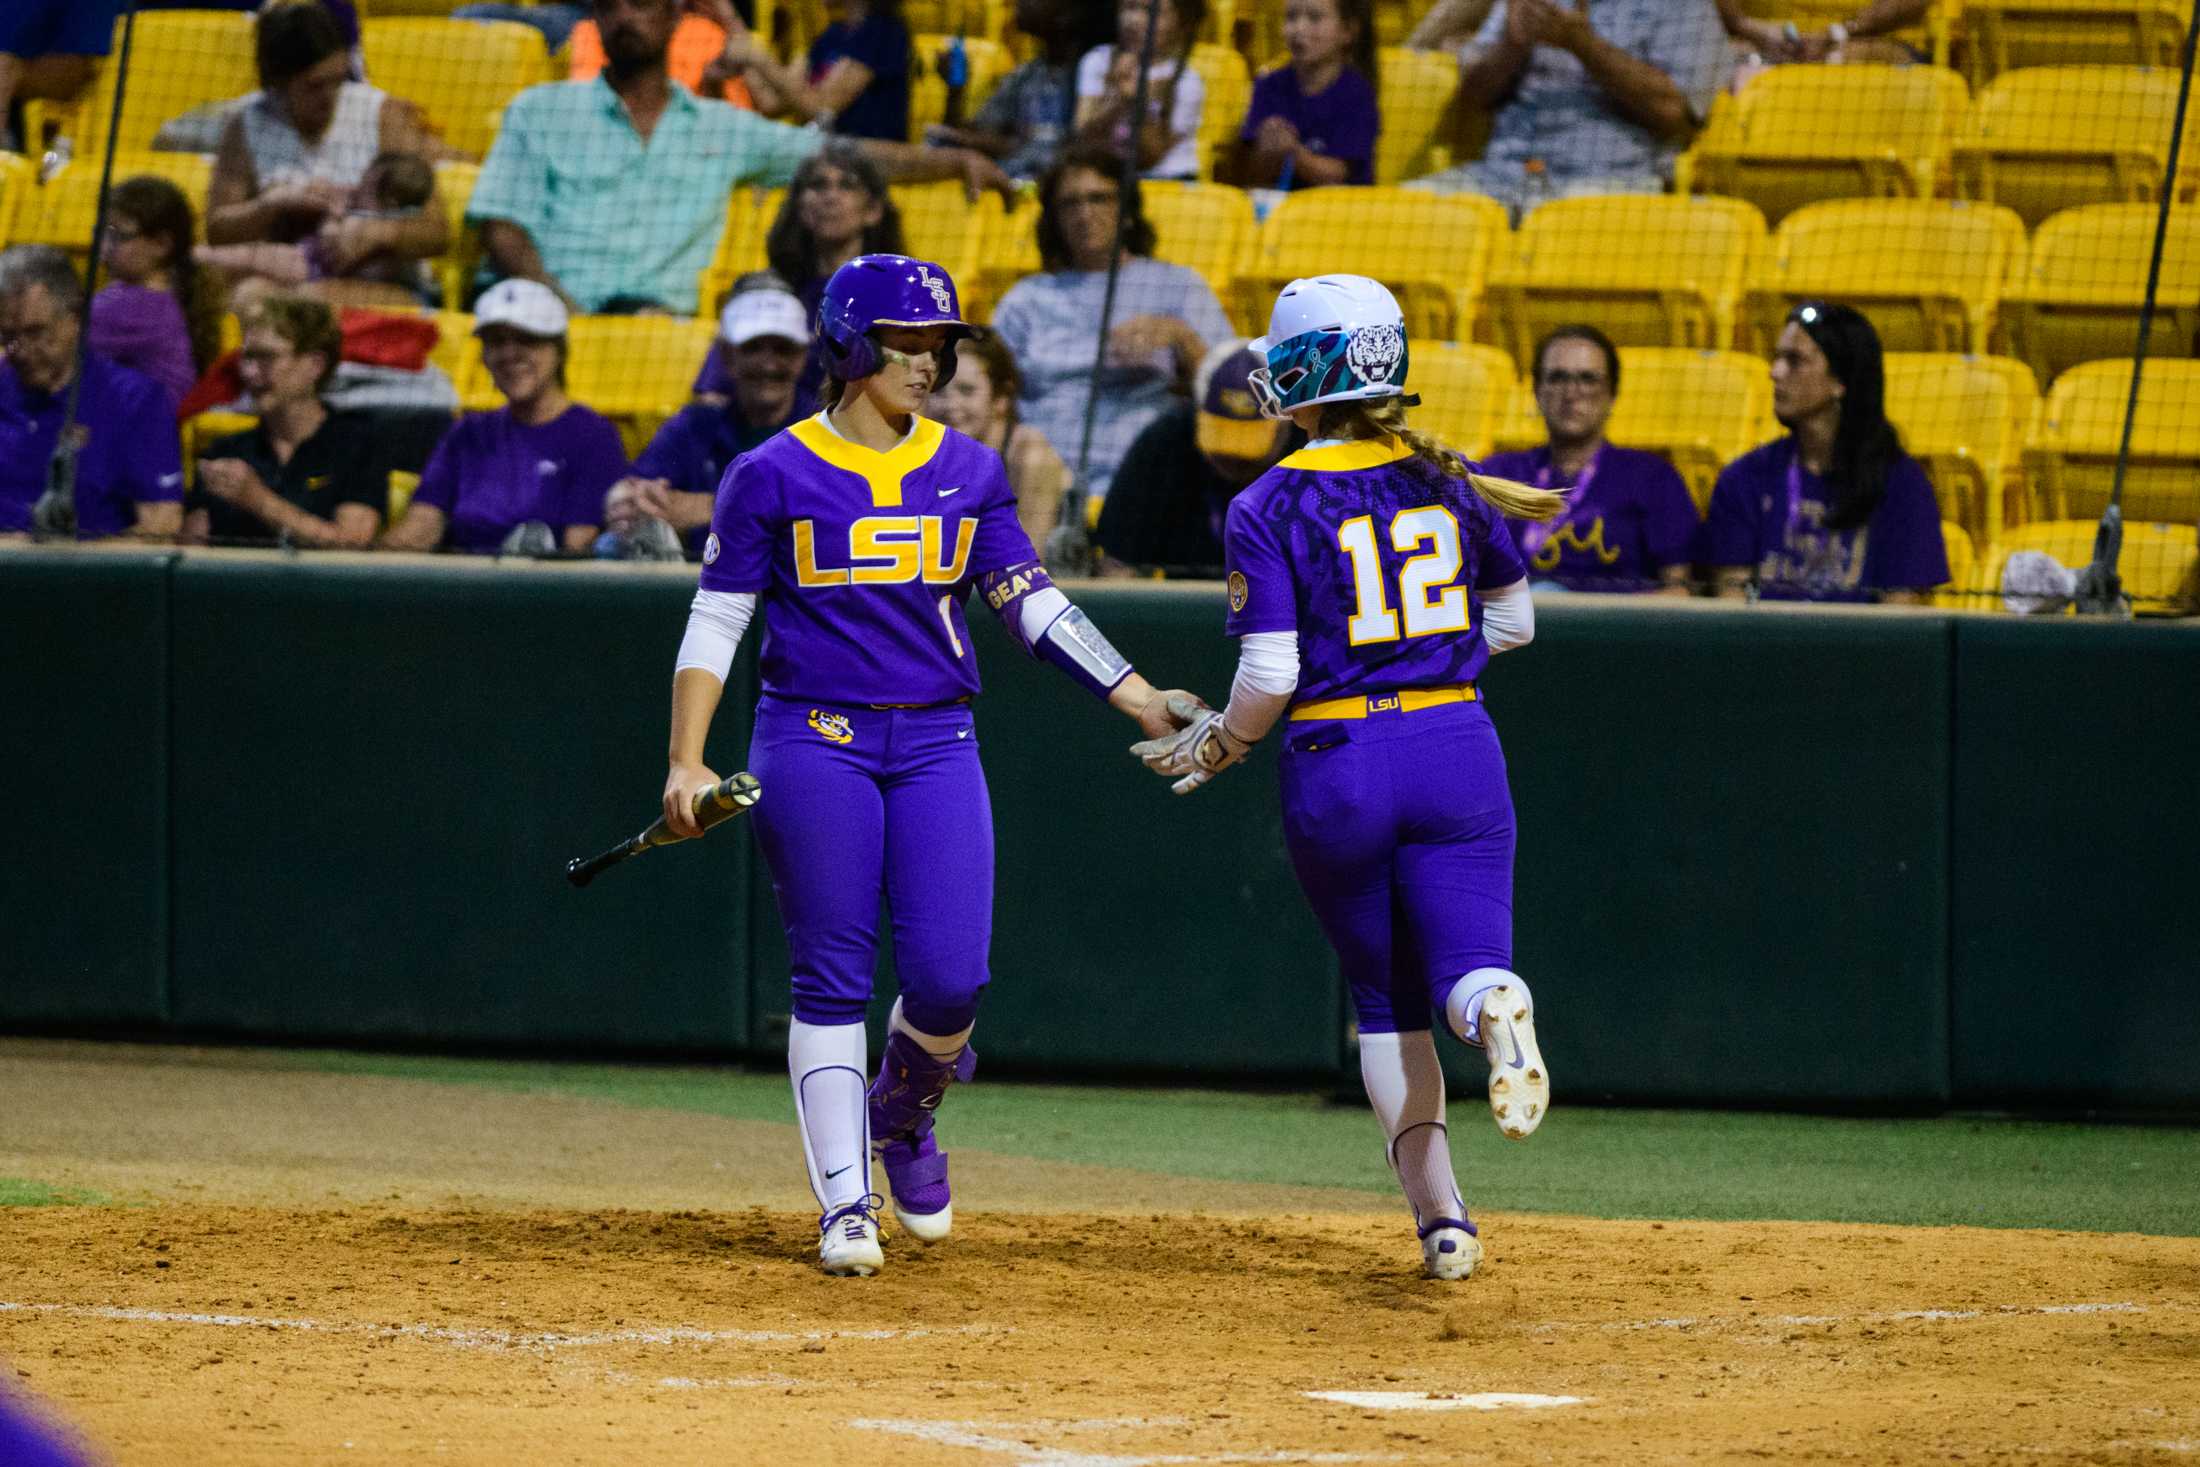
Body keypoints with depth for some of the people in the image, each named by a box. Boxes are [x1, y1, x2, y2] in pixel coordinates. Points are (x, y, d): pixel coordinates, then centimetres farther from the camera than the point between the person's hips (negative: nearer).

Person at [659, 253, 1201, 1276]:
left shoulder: (968, 473, 9)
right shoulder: (773, 477, 0)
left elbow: (1034, 607, 10)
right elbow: (715, 623, 1)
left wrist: (1140, 700, 1)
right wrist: (686, 763, -7)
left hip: (935, 745, 3)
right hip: (812, 741, -2)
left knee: (950, 979, -7)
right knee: (831, 980, -3)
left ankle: (902, 1114, 24)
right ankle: (846, 1206, 4)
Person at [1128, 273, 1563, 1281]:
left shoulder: (1269, 508, -8)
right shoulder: (1451, 481, 4)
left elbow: (1269, 677, -11)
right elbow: (1512, 622, 13)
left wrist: (1218, 746, 7)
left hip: (1335, 764, -2)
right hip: (1457, 748, 2)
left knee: (1385, 1003, 13)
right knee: (1465, 965, 0)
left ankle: (1439, 1215, 4)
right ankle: (1499, 1014, -38)